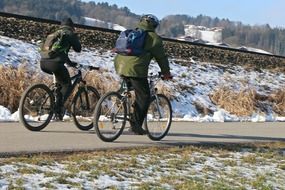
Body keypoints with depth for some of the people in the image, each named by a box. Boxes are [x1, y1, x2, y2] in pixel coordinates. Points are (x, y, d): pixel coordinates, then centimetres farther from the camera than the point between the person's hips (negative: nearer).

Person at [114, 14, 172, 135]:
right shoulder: (154, 38, 3)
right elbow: (161, 57, 7)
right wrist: (166, 73, 20)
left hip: (120, 65, 8)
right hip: (135, 69, -8)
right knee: (144, 97, 0)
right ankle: (136, 124, -3)